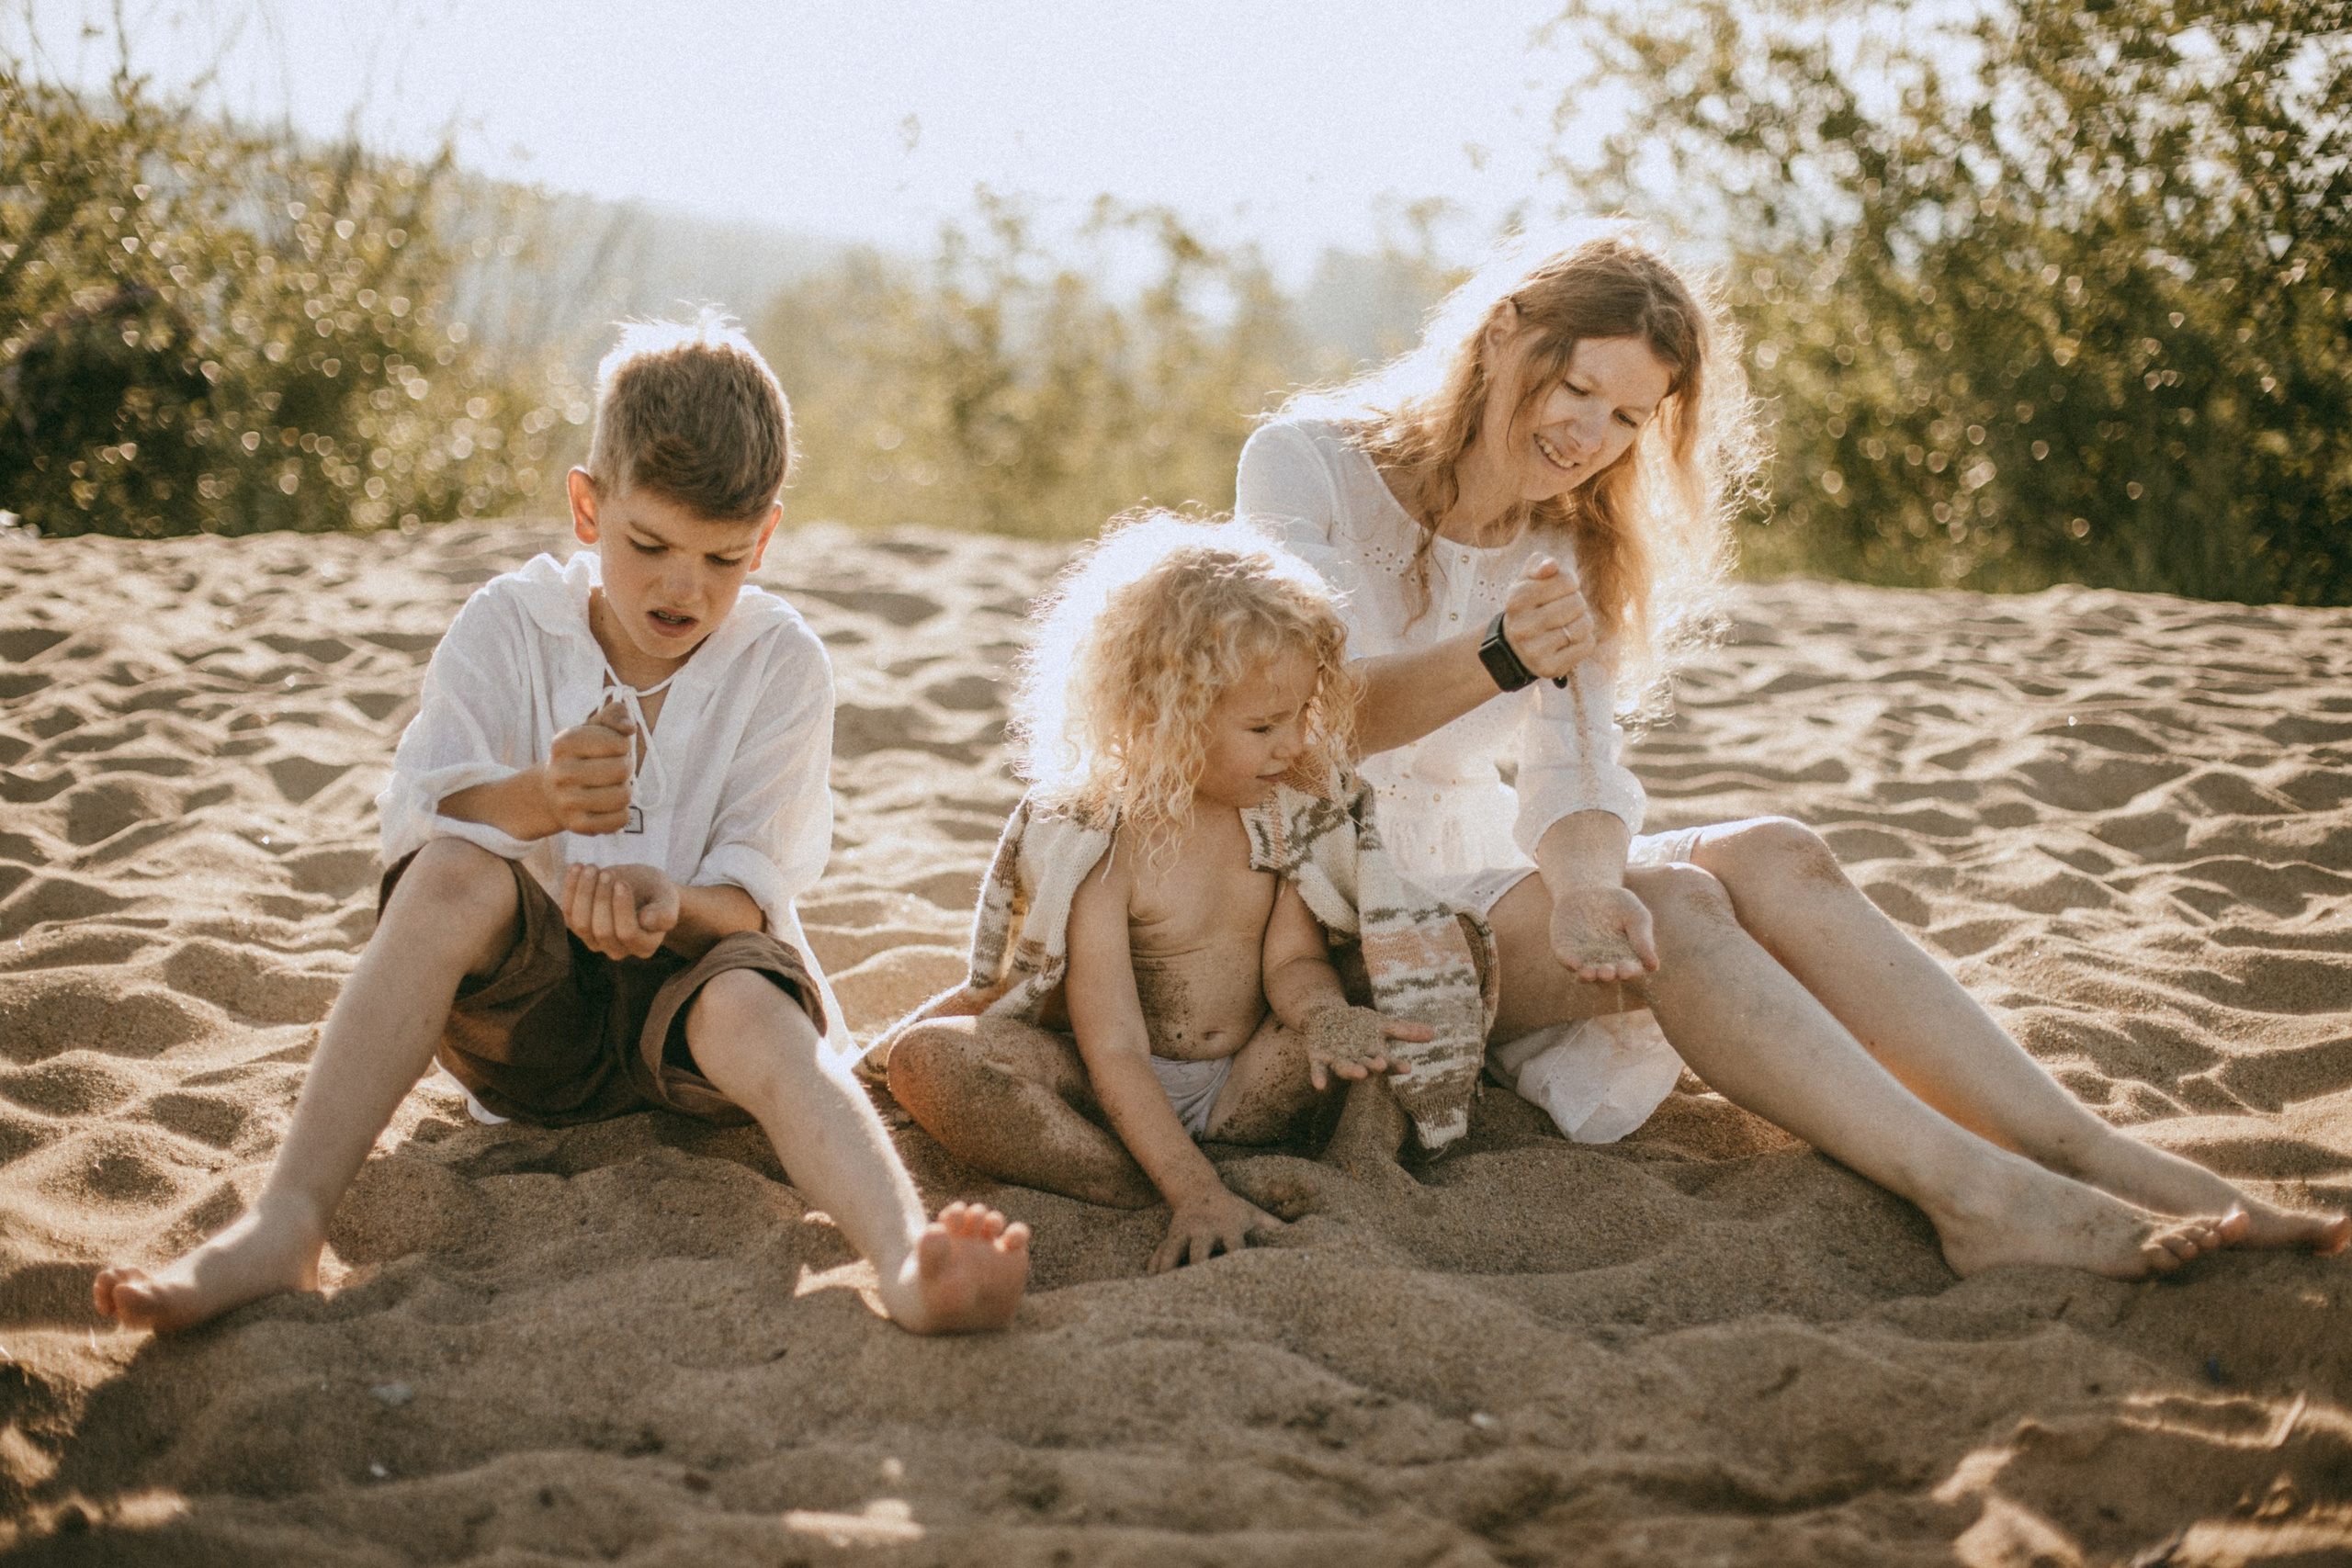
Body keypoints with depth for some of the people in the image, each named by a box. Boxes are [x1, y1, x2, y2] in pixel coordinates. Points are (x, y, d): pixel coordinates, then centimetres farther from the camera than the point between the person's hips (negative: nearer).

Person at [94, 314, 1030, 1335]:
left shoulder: (782, 663, -3)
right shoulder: (508, 625, -1)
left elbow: (752, 893, -8)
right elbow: (409, 831, -11)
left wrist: (667, 899, -32)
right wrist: (529, 801, -34)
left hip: (687, 978, -1)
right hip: (531, 998, 1)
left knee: (751, 1009, -37)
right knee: (456, 872, -31)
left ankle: (909, 1266, -65)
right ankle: (282, 1226, -39)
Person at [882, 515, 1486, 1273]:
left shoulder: (1289, 804, -3)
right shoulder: (1100, 840, -20)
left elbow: (1293, 959, -5)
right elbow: (1114, 1054, -25)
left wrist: (1322, 1009, -32)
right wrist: (1196, 1192, -38)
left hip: (1249, 1084, 4)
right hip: (1128, 1098, -3)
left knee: (1451, 943, -12)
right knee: (926, 1059, -32)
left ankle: (1364, 1156, -25)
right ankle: (1153, 1196, -39)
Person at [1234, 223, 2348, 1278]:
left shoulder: (1569, 546, 10)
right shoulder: (1306, 463, -7)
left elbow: (1572, 769, -5)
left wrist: (1582, 882, -29)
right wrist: (1495, 658, -37)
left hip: (1480, 857, 6)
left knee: (1775, 859, -21)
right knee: (1671, 907, -29)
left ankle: (2087, 1156, -31)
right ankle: (1973, 1194, -40)